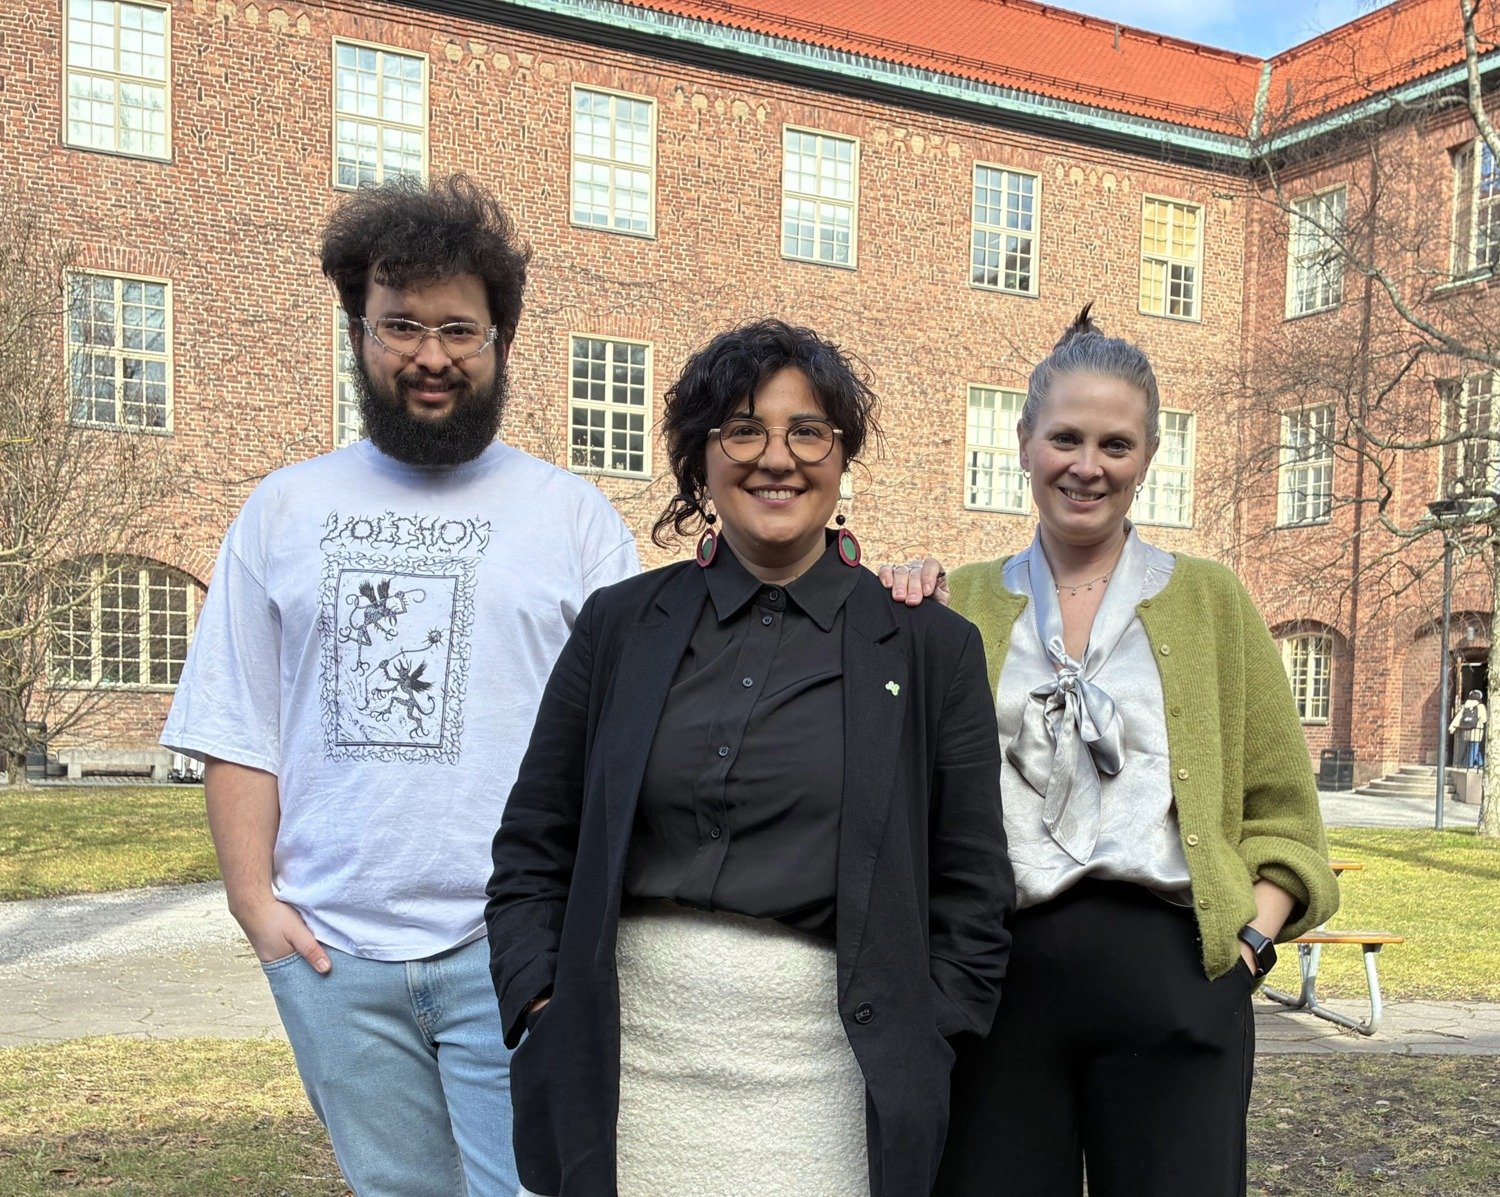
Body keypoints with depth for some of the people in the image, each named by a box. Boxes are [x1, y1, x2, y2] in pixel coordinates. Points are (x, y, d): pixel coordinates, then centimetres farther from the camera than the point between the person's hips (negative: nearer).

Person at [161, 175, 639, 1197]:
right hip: (332, 950, 3)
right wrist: (253, 895, 0)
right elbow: (236, 728, 9)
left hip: (514, 948, -2)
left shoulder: (573, 514, 2)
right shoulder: (284, 510, 8)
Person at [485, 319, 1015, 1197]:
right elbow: (533, 848, 8)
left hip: (821, 1073, -1)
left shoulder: (928, 647, 0)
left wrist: (916, 1058, -3)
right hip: (629, 1066, 2)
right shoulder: (621, 624, 5)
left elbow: (972, 892, 2)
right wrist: (543, 1010, -2)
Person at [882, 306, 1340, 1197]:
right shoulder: (960, 604, 9)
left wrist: (1254, 935, -3)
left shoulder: (1211, 599, 9)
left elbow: (1282, 806, 10)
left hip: (1171, 967, 0)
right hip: (998, 968, 1)